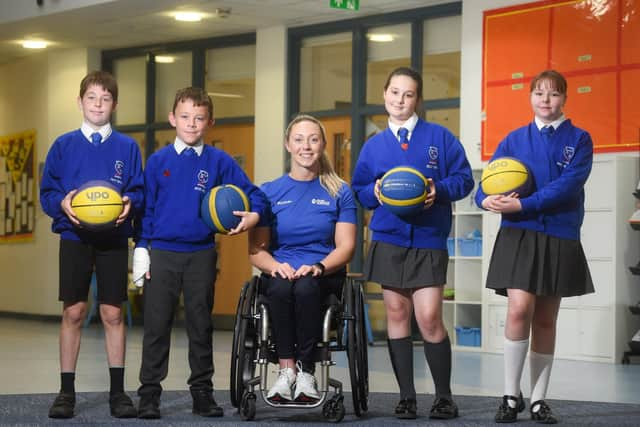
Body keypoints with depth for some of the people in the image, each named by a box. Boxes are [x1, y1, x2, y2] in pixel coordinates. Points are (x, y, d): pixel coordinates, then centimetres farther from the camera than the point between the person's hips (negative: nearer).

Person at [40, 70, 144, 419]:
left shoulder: (127, 147, 5)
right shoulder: (64, 145, 4)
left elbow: (138, 191, 3)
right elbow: (47, 192, 2)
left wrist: (129, 203, -18)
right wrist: (62, 204, -18)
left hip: (114, 240, 0)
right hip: (74, 237, 0)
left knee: (112, 313, 2)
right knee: (73, 312, 0)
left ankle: (117, 391, 9)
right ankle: (67, 391, 8)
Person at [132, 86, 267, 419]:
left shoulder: (219, 161, 2)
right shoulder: (159, 160, 2)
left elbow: (251, 193, 5)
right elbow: (146, 207, 4)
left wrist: (253, 215, -15)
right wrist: (141, 248, -1)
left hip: (202, 254, 1)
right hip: (163, 252, -1)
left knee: (201, 325, 8)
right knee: (156, 325, 1)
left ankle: (202, 391, 17)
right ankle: (149, 394, 6)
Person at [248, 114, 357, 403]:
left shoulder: (339, 192, 10)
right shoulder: (269, 192, 11)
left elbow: (345, 246, 2)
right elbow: (256, 249, 5)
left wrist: (318, 267, -18)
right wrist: (276, 266, -18)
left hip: (325, 275, -1)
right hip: (280, 272, 1)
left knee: (305, 286, -37)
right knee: (280, 286, -36)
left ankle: (306, 371, -28)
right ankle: (287, 370, -30)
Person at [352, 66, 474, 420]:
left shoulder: (440, 137, 2)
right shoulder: (373, 145, 10)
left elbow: (463, 179, 1)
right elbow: (359, 189, 11)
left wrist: (440, 190, -17)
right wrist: (374, 192, -10)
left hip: (428, 240, -3)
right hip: (388, 240, 3)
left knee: (429, 318, -8)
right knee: (396, 314, 4)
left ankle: (444, 396, 7)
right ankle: (406, 396, 13)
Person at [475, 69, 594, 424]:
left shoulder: (578, 140, 3)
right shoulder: (515, 139, 9)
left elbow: (568, 185, -12)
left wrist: (523, 205, -21)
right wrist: (487, 199, -21)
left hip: (559, 238, 0)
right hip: (518, 235, 0)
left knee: (546, 320, 6)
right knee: (519, 310, -14)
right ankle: (511, 396, -3)